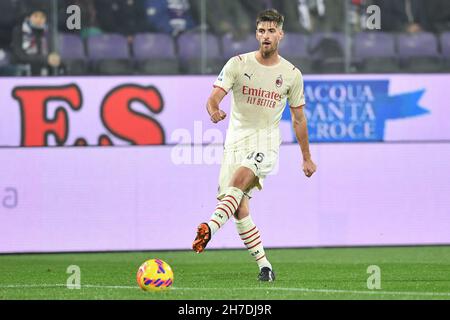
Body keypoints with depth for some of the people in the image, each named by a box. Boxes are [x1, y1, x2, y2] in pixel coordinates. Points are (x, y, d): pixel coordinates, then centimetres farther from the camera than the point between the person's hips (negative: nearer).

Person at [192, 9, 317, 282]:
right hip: (236, 142, 2)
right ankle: (265, 266, 4)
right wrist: (214, 111, -35)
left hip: (266, 143, -2)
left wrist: (307, 157, 16)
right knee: (240, 210, -5)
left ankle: (210, 228, -48)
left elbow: (298, 118, 13)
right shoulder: (238, 64, 0)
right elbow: (214, 96, -10)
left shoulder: (292, 74, 4)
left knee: (239, 180, -32)